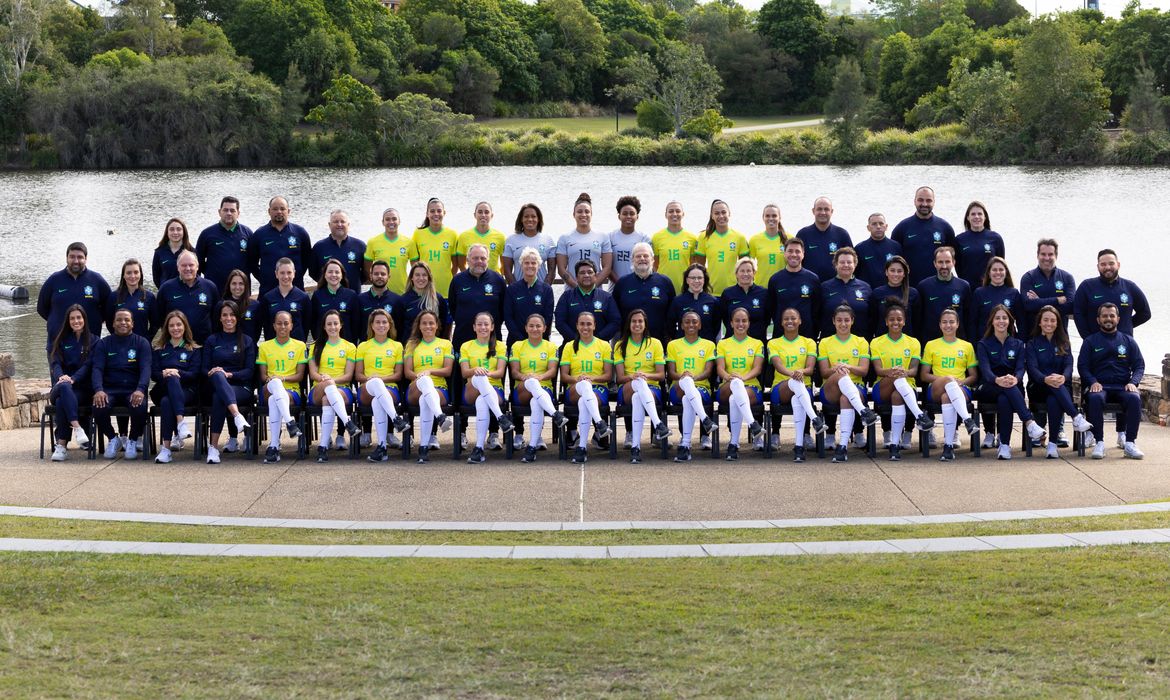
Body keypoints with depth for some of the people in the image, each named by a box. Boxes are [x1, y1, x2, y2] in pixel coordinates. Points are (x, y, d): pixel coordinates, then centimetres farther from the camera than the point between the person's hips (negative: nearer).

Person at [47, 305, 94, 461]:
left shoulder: (93, 341, 11)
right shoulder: (61, 340, 20)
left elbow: (88, 365, -3)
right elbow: (55, 363, 5)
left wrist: (73, 378, -22)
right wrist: (61, 377, -20)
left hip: (82, 389, -2)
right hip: (61, 388, 2)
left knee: (61, 402, -36)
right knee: (64, 386, -38)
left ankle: (61, 445, -38)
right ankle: (76, 427, -51)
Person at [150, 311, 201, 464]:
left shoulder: (194, 349, 17)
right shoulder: (159, 349, 21)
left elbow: (194, 374, 3)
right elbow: (153, 373, 10)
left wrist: (178, 373, -16)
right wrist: (165, 374, -13)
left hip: (187, 391, -1)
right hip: (162, 389, 1)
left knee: (166, 401, -35)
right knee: (172, 379, -36)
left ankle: (166, 447, -44)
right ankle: (181, 421, -50)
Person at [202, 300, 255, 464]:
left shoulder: (247, 341, 15)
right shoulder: (212, 340, 19)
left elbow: (249, 371, 5)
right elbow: (205, 369, 11)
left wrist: (229, 374, -13)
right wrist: (212, 373, -14)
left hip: (241, 388, -1)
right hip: (216, 386, 1)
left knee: (218, 398, -37)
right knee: (217, 374, -38)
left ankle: (213, 447, -44)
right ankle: (238, 416, -59)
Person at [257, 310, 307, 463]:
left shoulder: (300, 346, 12)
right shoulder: (264, 347, 16)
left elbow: (300, 375, 6)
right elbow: (263, 375, 11)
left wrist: (283, 378, -12)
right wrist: (270, 379, -13)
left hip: (292, 390, -1)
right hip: (270, 390, 1)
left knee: (274, 400, -37)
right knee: (275, 383, -38)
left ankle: (274, 446, -42)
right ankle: (290, 422, -50)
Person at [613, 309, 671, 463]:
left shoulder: (655, 343, 12)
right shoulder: (620, 345, 13)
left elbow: (661, 375, 6)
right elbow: (620, 378, 3)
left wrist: (646, 375, -16)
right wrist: (633, 377, -20)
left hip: (652, 389, 0)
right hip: (627, 390, 0)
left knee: (638, 398, -40)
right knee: (639, 383, -40)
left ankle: (635, 447, -49)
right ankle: (658, 424, -57)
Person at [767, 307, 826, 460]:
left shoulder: (809, 343, 15)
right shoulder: (774, 343, 13)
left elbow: (810, 368, 0)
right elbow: (778, 366, -6)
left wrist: (801, 371, -25)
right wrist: (792, 373, -29)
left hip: (804, 388, 1)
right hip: (780, 388, -1)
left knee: (797, 400, -38)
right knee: (795, 382, -39)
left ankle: (799, 445, -46)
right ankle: (815, 417, -53)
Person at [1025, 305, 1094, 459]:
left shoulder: (1064, 344, 17)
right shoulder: (1032, 344, 11)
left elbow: (1069, 365, 0)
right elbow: (1032, 368, -7)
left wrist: (1063, 377, -27)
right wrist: (1046, 379, -31)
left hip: (1062, 387, 1)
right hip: (1038, 388, -1)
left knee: (1053, 400, -37)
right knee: (1053, 386, -38)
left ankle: (1053, 444, -42)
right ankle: (1076, 418, -50)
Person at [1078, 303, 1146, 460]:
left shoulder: (1128, 341, 17)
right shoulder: (1090, 341, 14)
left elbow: (1139, 365, 12)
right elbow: (1082, 366, 7)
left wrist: (1133, 382, -8)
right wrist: (1093, 382, -13)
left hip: (1123, 387, 1)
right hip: (1099, 386, -1)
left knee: (1134, 398, -33)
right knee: (1095, 398, -37)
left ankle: (1130, 443, -31)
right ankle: (1099, 442, -32)